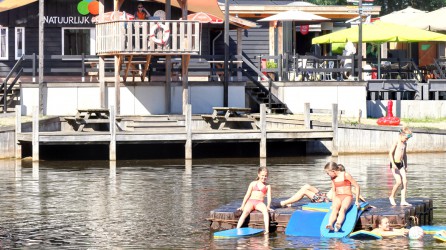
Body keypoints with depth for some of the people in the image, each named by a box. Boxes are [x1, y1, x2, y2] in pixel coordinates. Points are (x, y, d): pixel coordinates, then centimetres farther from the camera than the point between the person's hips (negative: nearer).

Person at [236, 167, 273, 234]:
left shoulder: (268, 186, 15)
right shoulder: (253, 184, 16)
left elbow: (269, 197, 6)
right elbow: (247, 195, 14)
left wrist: (268, 206, -11)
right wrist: (242, 206, 8)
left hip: (259, 203, 0)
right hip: (251, 201, 0)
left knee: (265, 210, -35)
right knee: (245, 212, -32)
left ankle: (267, 230, -46)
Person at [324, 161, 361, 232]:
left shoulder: (346, 175, -3)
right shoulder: (333, 178, 14)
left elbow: (357, 187, -1)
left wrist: (357, 201, -4)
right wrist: (333, 203, 11)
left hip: (347, 197, -4)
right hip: (338, 197, 4)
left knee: (343, 209, -36)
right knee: (334, 209, -31)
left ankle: (338, 224, -63)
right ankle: (330, 225, -57)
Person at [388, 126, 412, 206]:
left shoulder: (405, 143, 13)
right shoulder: (396, 142, -11)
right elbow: (390, 153, -16)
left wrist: (406, 166, 26)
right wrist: (393, 164, -25)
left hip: (401, 164, 7)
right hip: (394, 164, -7)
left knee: (405, 181, -3)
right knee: (399, 181, -14)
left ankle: (403, 201, -2)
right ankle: (392, 197, 8)